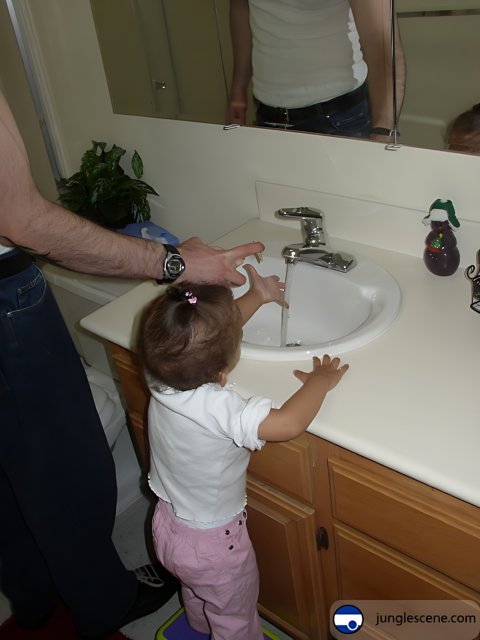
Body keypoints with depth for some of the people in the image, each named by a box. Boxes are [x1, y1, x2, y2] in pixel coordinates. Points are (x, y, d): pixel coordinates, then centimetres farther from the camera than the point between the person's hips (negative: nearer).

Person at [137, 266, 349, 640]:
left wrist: (256, 297, 4)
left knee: (197, 599, 38)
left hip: (168, 526, 7)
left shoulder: (160, 377, -21)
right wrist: (320, 380, -27)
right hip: (213, 544, -7)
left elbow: (209, 332, -5)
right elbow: (291, 424, -46)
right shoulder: (217, 409, -42)